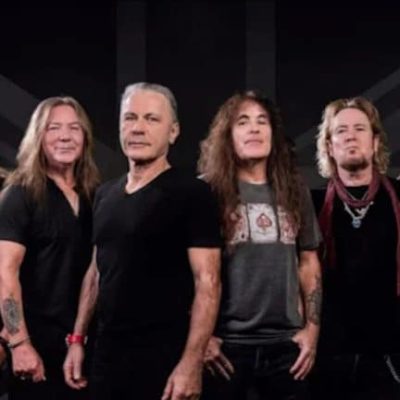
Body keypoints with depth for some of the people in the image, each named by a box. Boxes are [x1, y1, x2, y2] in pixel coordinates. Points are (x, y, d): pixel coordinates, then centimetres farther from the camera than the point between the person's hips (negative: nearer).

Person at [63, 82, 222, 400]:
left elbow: (207, 282, -15)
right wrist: (77, 338, 12)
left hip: (165, 358, -6)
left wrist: (191, 362, -21)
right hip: (107, 355, 6)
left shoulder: (192, 194, -10)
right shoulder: (105, 195, 11)